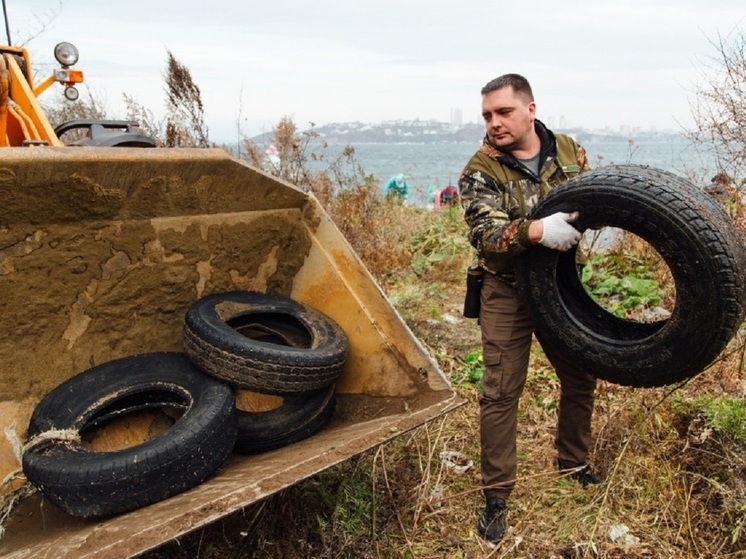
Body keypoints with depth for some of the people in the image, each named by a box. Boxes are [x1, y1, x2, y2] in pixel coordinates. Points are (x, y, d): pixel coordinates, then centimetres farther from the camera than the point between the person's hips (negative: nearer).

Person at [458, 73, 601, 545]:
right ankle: (497, 495, 13)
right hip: (508, 293, -4)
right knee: (501, 393, -2)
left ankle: (573, 462, 39)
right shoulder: (481, 170, -11)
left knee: (581, 378, 14)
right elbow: (485, 234, -24)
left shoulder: (569, 152, 1)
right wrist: (536, 231, -40)